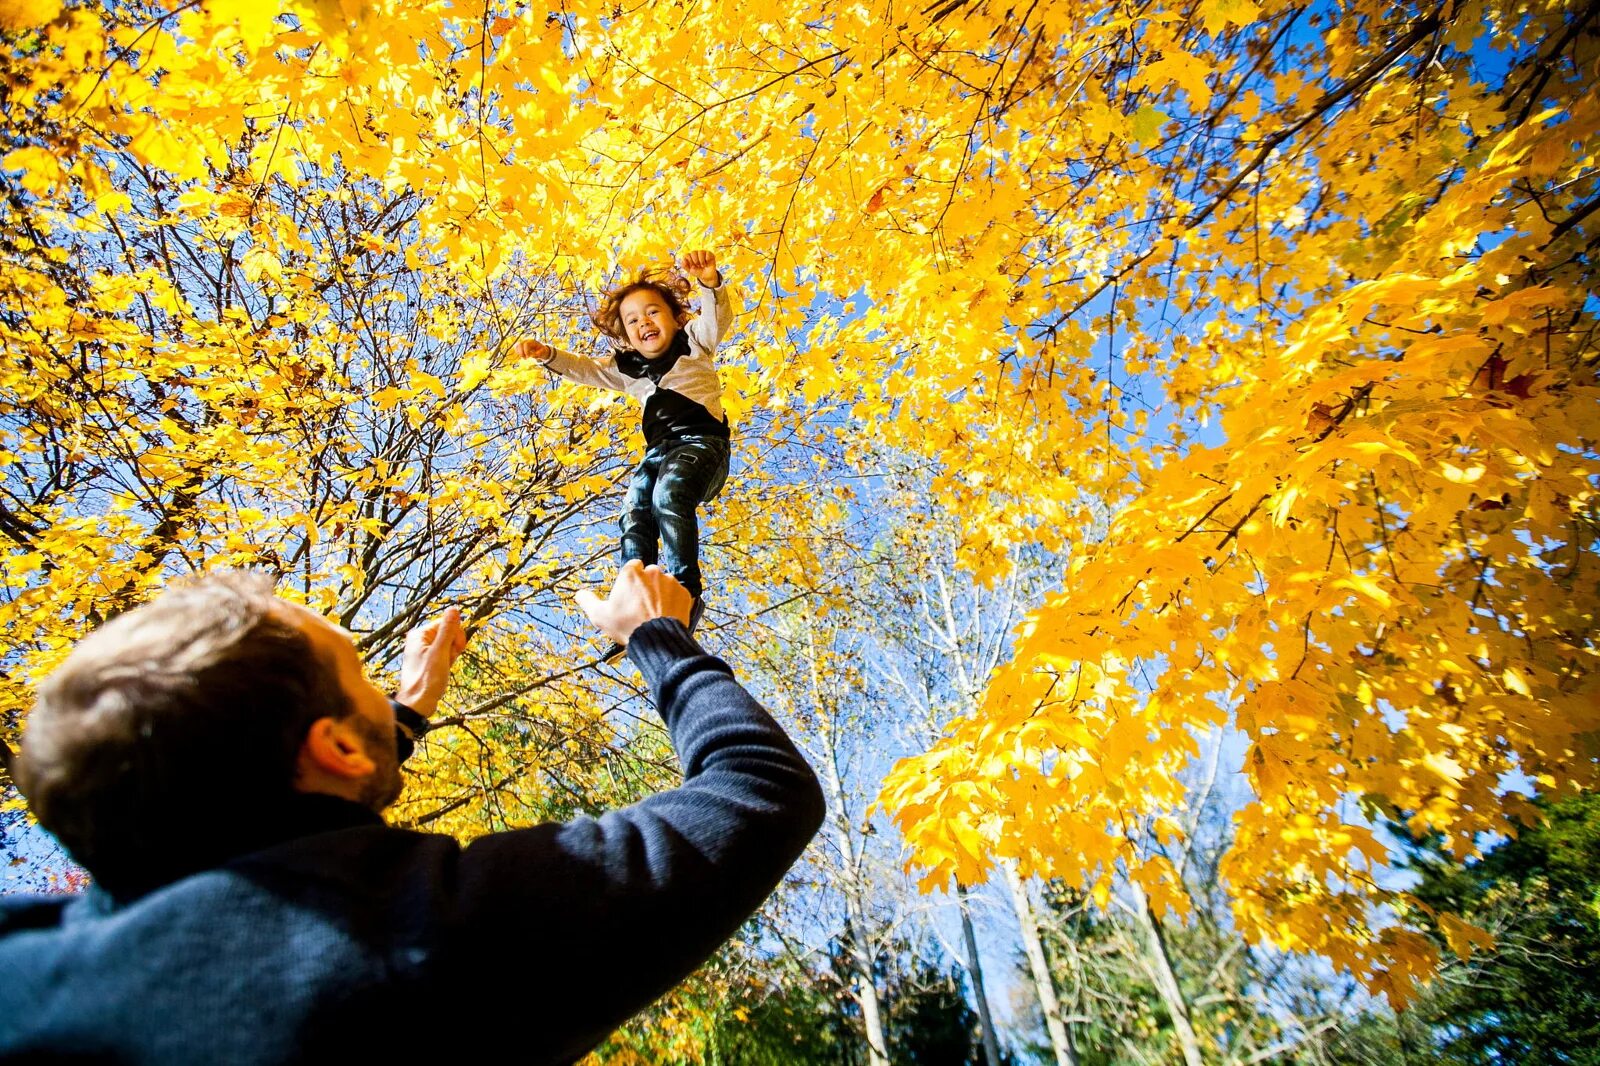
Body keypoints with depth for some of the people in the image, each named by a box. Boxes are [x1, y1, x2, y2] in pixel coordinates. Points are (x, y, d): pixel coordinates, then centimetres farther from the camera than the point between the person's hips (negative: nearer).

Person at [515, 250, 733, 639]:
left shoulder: (693, 341, 14)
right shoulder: (628, 367, 27)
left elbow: (717, 317, -4)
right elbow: (584, 369, 22)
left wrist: (711, 282, -27)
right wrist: (548, 355, 0)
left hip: (702, 440, -5)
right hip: (658, 450, 6)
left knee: (669, 495, -33)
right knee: (634, 513, -19)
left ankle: (685, 592, -37)